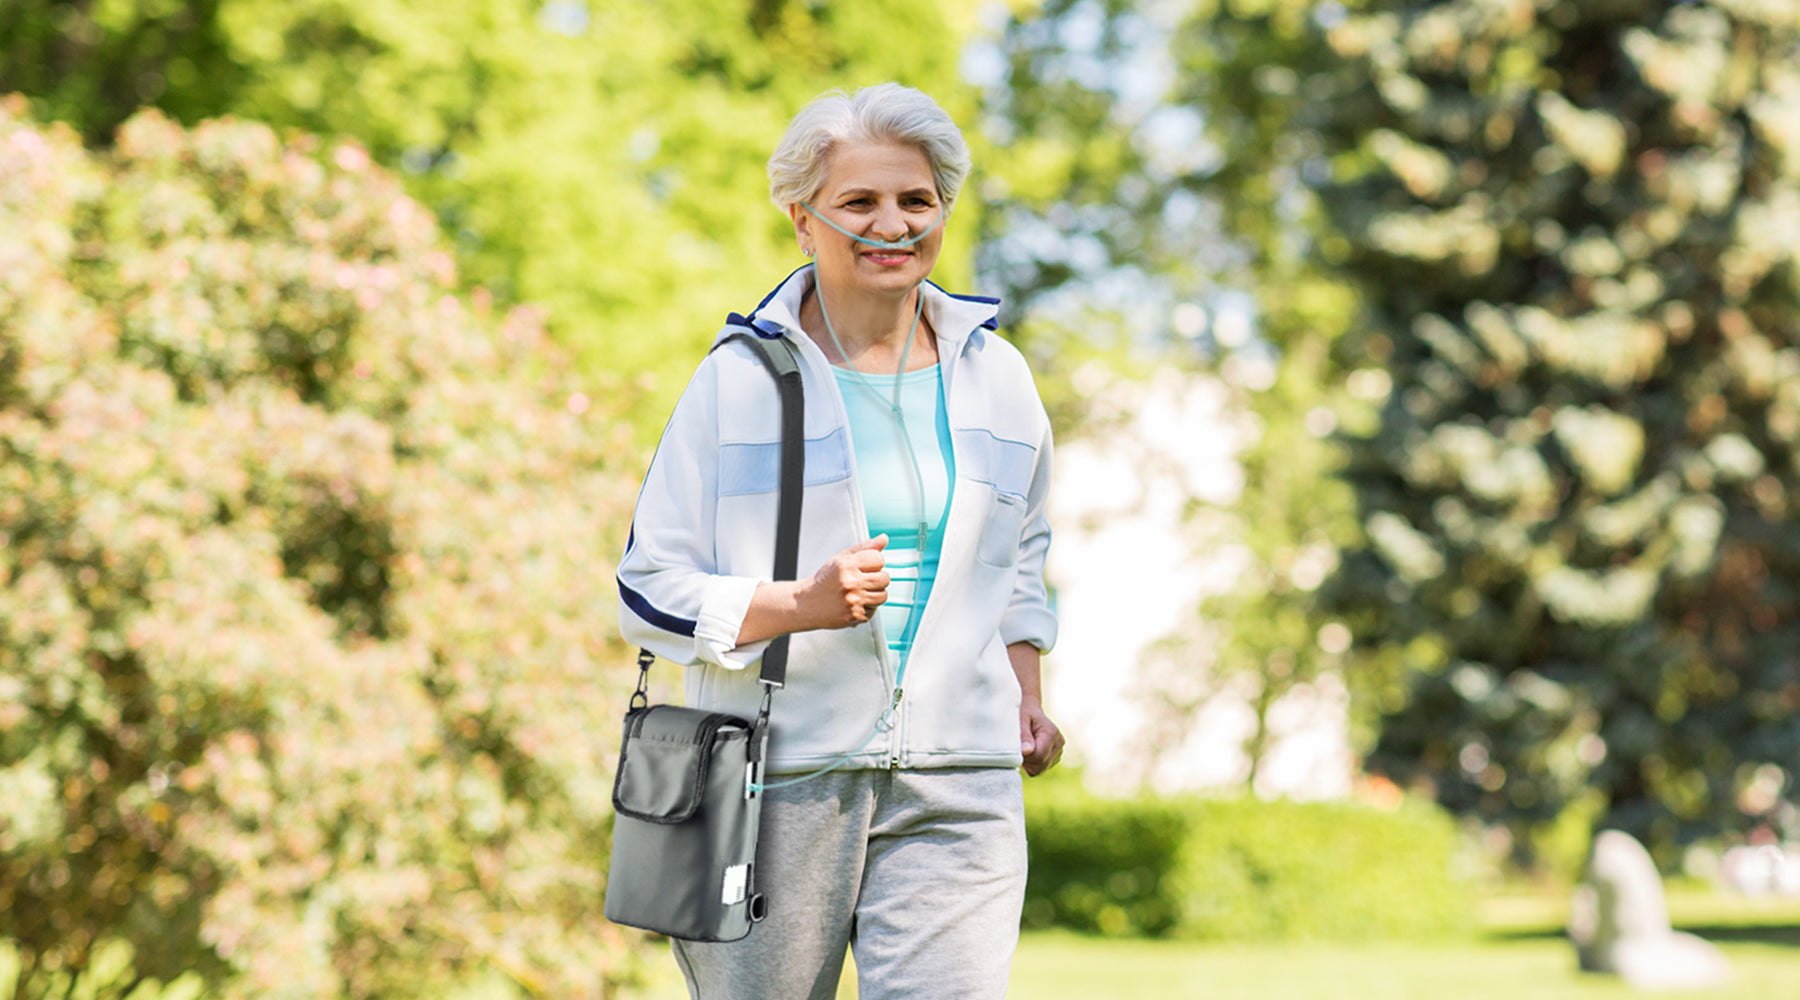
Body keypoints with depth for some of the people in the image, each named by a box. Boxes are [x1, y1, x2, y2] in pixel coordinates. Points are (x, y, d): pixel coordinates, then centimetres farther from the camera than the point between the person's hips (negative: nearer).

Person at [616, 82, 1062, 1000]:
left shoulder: (996, 378, 11)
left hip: (954, 790, 2)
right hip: (779, 778, -2)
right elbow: (651, 592, -2)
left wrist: (1027, 691, 13)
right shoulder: (740, 377, -1)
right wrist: (802, 603, -18)